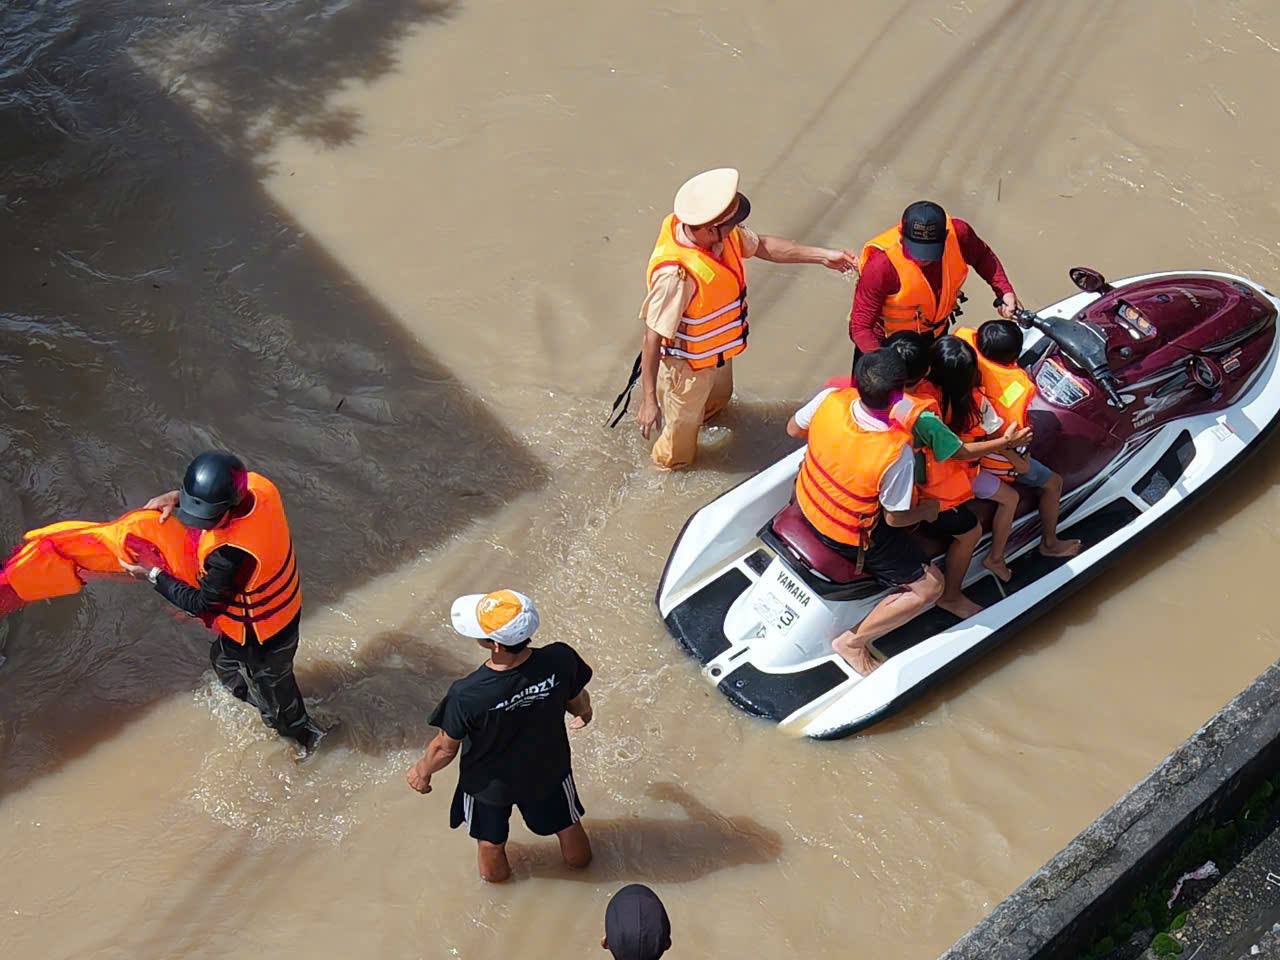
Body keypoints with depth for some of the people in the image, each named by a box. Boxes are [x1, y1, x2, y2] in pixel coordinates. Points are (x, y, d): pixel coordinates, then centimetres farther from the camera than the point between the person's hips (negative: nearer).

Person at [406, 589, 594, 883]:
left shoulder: (467, 696, -41)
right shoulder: (561, 660, -35)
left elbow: (445, 749, -20)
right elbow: (578, 704, -11)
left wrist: (422, 772, 3)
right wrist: (585, 713, 14)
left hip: (489, 785, -2)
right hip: (550, 771, 2)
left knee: (490, 845, 34)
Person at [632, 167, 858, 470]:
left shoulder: (721, 233, -20)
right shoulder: (676, 273, -44)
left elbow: (761, 246, 0)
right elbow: (653, 338, -37)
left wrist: (822, 255, -2)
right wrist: (649, 400, -33)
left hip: (717, 348, 7)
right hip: (689, 363, -7)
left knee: (718, 395, 37)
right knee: (685, 421, 23)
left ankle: (707, 411, 72)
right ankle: (671, 461, 55)